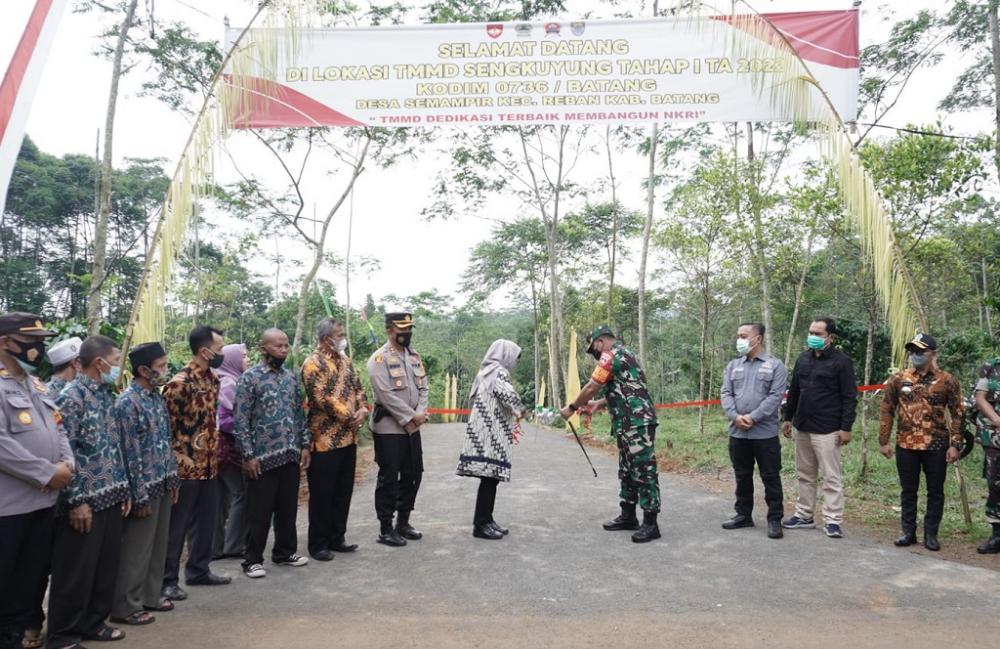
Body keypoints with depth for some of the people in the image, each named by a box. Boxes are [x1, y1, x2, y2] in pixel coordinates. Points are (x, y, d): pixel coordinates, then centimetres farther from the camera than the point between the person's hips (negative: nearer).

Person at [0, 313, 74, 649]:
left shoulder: (35, 384, 14)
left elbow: (57, 428, 16)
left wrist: (67, 464, -2)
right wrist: (47, 473, -18)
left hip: (43, 499, 8)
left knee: (33, 575, 17)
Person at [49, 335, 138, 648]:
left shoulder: (106, 395, 11)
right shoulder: (70, 397, -14)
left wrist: (124, 489, 14)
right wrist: (76, 501, -17)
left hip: (111, 498, 8)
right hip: (85, 501, -8)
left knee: (106, 566, 15)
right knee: (76, 571, 5)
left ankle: (93, 623, 30)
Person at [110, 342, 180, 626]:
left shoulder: (156, 396, 8)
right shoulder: (128, 402, -17)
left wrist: (173, 479, 14)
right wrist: (139, 494, -17)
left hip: (163, 483, 8)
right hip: (145, 486, -8)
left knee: (158, 544, 17)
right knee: (136, 548, 4)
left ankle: (150, 595, 30)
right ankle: (125, 606, 18)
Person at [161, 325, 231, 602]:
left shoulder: (213, 378, 8)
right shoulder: (179, 382, -18)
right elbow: (166, 425, -16)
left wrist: (214, 452, 16)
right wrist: (180, 458, -15)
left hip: (209, 463, 8)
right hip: (186, 465, -8)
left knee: (207, 520, 16)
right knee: (177, 524, 4)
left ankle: (198, 569, 30)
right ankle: (167, 579, 16)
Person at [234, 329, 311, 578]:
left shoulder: (291, 376, 9)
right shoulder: (249, 377, -9)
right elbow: (240, 420, -11)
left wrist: (305, 444, 8)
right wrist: (248, 455, -13)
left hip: (290, 455, 5)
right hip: (263, 457, -5)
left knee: (288, 508, 15)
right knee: (259, 512, 5)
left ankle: (285, 551, 30)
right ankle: (253, 559, 19)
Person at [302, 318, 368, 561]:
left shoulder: (345, 360, 13)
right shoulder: (313, 363, -13)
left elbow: (358, 387, 15)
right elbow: (322, 399, -20)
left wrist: (363, 409, -5)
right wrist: (350, 417, -14)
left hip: (348, 437, 8)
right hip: (325, 439, -8)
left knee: (343, 491, 14)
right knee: (322, 494, 3)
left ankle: (337, 538, 26)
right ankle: (318, 544, 15)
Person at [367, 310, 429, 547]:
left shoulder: (415, 356, 12)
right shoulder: (379, 359, -11)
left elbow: (423, 388, 9)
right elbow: (387, 396, -19)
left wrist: (420, 414, -8)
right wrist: (412, 416, -17)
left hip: (412, 428, 7)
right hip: (388, 428, -7)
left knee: (412, 475, 13)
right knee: (389, 479, 0)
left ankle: (403, 522, 28)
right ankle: (385, 529, 12)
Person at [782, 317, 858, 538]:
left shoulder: (841, 361, -7)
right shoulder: (803, 359, 11)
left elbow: (849, 397, -10)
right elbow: (793, 392, 17)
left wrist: (846, 427, -14)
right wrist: (788, 418, 16)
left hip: (827, 430, -6)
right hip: (802, 428, 7)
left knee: (832, 477, 0)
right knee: (805, 474, 13)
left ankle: (833, 520, 7)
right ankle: (804, 516, 22)